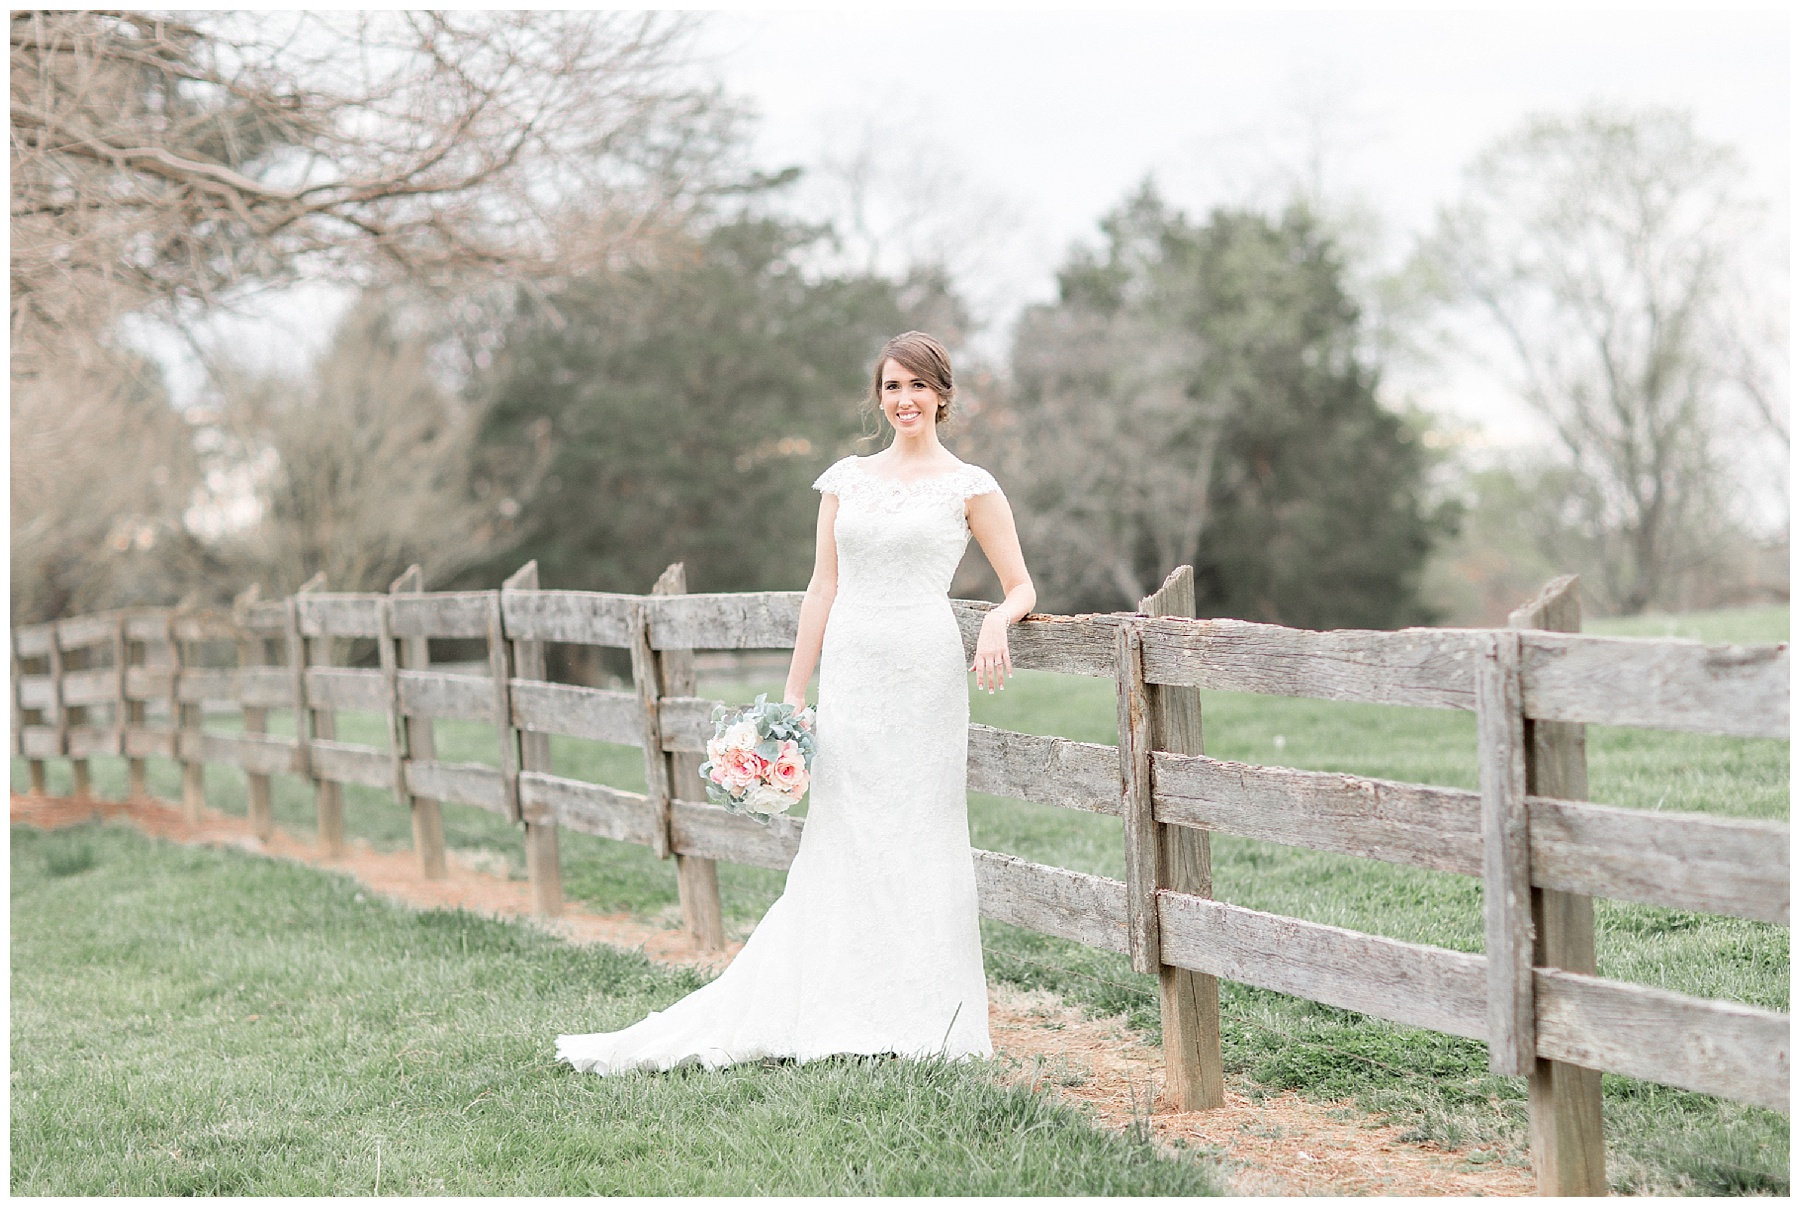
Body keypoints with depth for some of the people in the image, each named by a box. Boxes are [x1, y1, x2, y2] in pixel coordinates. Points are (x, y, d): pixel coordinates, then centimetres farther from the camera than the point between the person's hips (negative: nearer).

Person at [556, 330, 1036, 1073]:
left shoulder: (969, 486, 4)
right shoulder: (845, 479, 12)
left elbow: (1020, 586, 6)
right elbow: (823, 588, 12)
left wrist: (998, 620, -17)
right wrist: (793, 695, 8)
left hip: (925, 676, -3)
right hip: (849, 675, 3)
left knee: (920, 839, -2)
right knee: (840, 841, 2)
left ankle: (922, 1023, 7)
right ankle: (839, 1016, 6)